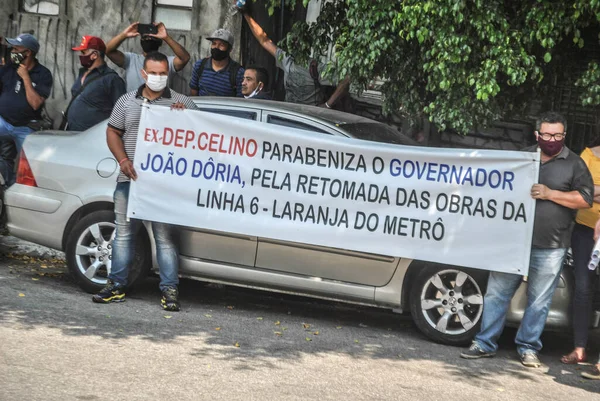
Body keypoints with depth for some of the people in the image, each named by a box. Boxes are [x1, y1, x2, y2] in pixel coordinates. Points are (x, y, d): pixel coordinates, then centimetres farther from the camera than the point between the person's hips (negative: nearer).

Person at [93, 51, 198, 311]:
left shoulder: (181, 103, 6)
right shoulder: (127, 101, 13)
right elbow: (113, 132, 11)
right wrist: (123, 160, -4)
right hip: (129, 180, 3)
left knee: (165, 236, -3)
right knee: (124, 233, 8)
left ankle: (169, 290, 1)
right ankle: (116, 285, 16)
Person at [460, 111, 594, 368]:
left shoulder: (574, 164, 4)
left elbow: (585, 199, -4)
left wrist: (550, 194, -13)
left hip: (549, 248, -3)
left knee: (539, 301, 3)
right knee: (497, 293, 4)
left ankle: (528, 348, 16)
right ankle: (486, 343, 12)